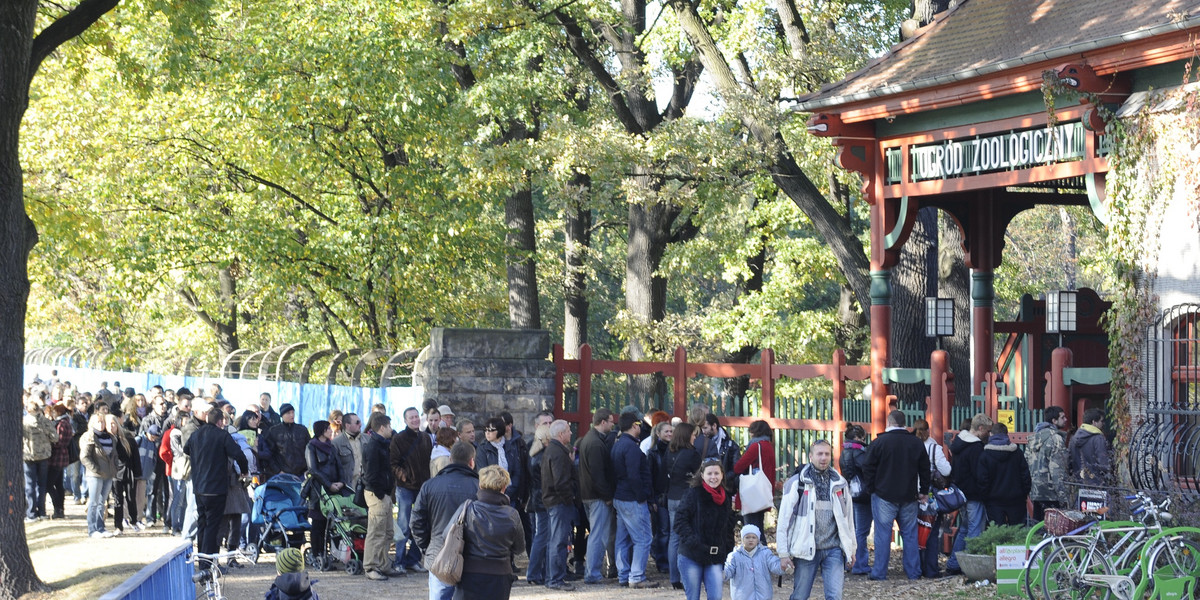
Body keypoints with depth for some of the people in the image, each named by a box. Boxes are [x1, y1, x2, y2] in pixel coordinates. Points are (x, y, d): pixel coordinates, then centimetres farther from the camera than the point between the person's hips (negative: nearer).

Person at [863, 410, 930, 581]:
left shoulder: (879, 442, -7)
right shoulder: (916, 443, 5)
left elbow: (869, 469, -5)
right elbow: (925, 469, 11)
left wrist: (872, 489, 6)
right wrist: (924, 491, 17)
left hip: (884, 496, -3)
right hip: (909, 497, 3)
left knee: (883, 533, -1)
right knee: (910, 533, 9)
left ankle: (879, 572, 0)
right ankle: (913, 572, 11)